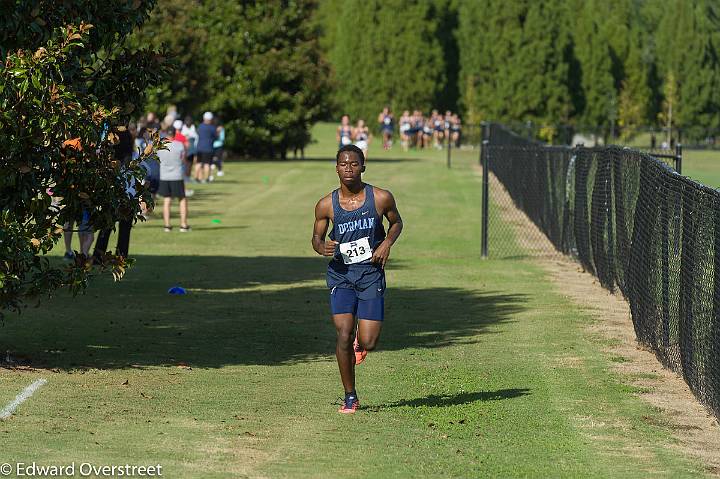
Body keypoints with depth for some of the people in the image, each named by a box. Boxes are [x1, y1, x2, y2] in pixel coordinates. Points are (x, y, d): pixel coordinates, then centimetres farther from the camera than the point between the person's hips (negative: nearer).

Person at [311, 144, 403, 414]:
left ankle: (360, 341, 35)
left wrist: (387, 242, -5)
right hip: (340, 273, 0)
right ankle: (350, 397, 2)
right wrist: (322, 248, -12)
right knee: (344, 334, -13)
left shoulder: (381, 198, -4)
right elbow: (316, 237, 11)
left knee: (368, 343, -6)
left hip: (371, 273, 0)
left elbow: (396, 222, 15)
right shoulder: (326, 205, -2)